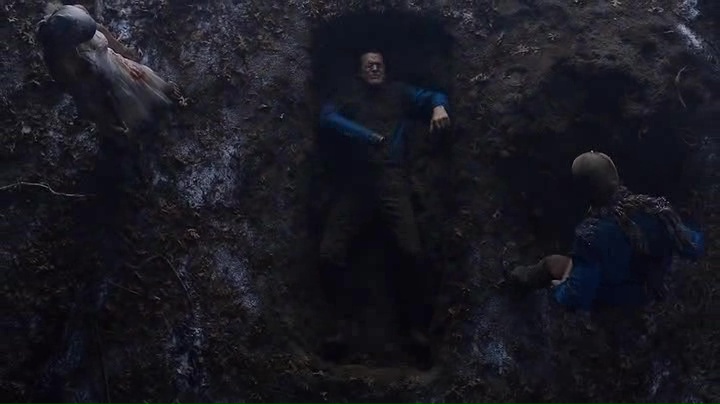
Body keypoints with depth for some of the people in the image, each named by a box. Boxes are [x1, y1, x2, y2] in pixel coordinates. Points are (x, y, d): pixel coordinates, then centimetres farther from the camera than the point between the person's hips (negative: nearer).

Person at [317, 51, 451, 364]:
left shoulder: (398, 93, 21)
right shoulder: (348, 95, 17)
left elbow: (434, 96, 19)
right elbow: (327, 118, 0)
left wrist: (439, 107, -7)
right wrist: (368, 136, -10)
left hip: (391, 179, -1)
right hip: (356, 180, 1)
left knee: (411, 251, -18)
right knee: (329, 253, -12)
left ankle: (414, 324, -1)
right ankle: (341, 321, 6)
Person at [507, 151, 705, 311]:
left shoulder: (592, 234, -38)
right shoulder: (656, 208, -26)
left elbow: (576, 299, -34)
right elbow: (695, 248, -12)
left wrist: (559, 289, -11)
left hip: (611, 300, -4)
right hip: (649, 290, 4)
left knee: (552, 262, 19)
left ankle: (525, 281, 49)